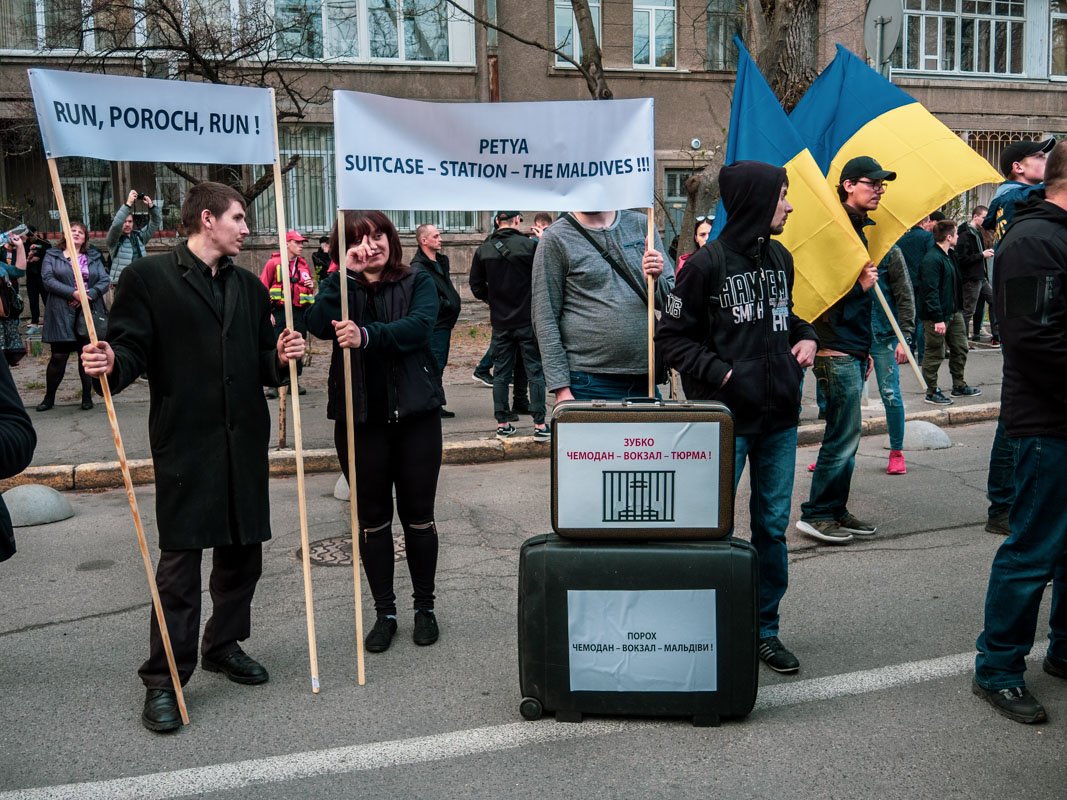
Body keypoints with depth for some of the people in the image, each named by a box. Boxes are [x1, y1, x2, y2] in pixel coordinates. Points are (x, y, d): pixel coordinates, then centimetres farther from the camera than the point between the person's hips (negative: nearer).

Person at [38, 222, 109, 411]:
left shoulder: (94, 257, 13)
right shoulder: (52, 256, 7)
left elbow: (105, 281, 4)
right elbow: (48, 279, -6)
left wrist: (88, 295, -13)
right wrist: (73, 293, -17)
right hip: (62, 314, -2)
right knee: (58, 356, -2)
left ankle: (87, 396, 16)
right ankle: (49, 397, 14)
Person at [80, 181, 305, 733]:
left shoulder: (249, 286, 16)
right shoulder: (148, 277, -3)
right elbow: (132, 349, -6)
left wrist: (280, 357, -4)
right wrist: (110, 363, -27)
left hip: (245, 442, 6)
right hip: (185, 444, -6)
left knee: (242, 552, 14)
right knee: (179, 563, -2)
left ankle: (224, 645, 33)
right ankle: (164, 681, 10)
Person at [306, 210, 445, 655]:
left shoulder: (418, 281, 2)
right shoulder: (339, 285, 6)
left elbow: (419, 326, -19)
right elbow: (319, 325, -15)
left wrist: (367, 336, -33)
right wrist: (346, 273, -18)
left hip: (415, 414, -1)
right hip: (359, 417, 2)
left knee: (418, 514, 8)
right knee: (372, 517, 10)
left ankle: (425, 606, 25)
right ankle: (384, 612, 23)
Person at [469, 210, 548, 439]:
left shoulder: (483, 250, 1)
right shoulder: (530, 245, -11)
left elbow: (476, 286, 4)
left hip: (500, 323, 3)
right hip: (528, 320, -3)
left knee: (501, 373, 10)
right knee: (535, 371, 3)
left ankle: (502, 423, 13)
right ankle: (540, 425, 1)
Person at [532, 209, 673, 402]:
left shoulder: (641, 224, 10)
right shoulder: (555, 239, -1)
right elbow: (545, 319, -5)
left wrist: (656, 280, -12)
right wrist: (561, 388, -11)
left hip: (646, 377, 4)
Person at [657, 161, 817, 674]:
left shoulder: (781, 259, 11)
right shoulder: (708, 264, -9)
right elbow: (672, 336, -7)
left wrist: (807, 338, 6)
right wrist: (720, 373, -16)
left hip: (780, 417, 7)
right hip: (726, 418, -6)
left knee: (773, 525, 12)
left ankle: (765, 628, 25)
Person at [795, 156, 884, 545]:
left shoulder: (859, 229, 18)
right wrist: (862, 284, -19)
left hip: (852, 350, 10)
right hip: (837, 351, -10)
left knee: (845, 434, 12)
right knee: (845, 432, -8)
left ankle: (835, 511, 20)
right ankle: (815, 513, 0)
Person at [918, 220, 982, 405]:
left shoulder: (947, 256, 14)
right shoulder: (932, 259, -19)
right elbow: (930, 291, -24)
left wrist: (958, 308, 19)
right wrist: (938, 318, -26)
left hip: (954, 313, 10)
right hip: (937, 316, -10)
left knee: (960, 348, 17)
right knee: (934, 355, 0)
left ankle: (959, 386, 30)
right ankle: (932, 392, 11)